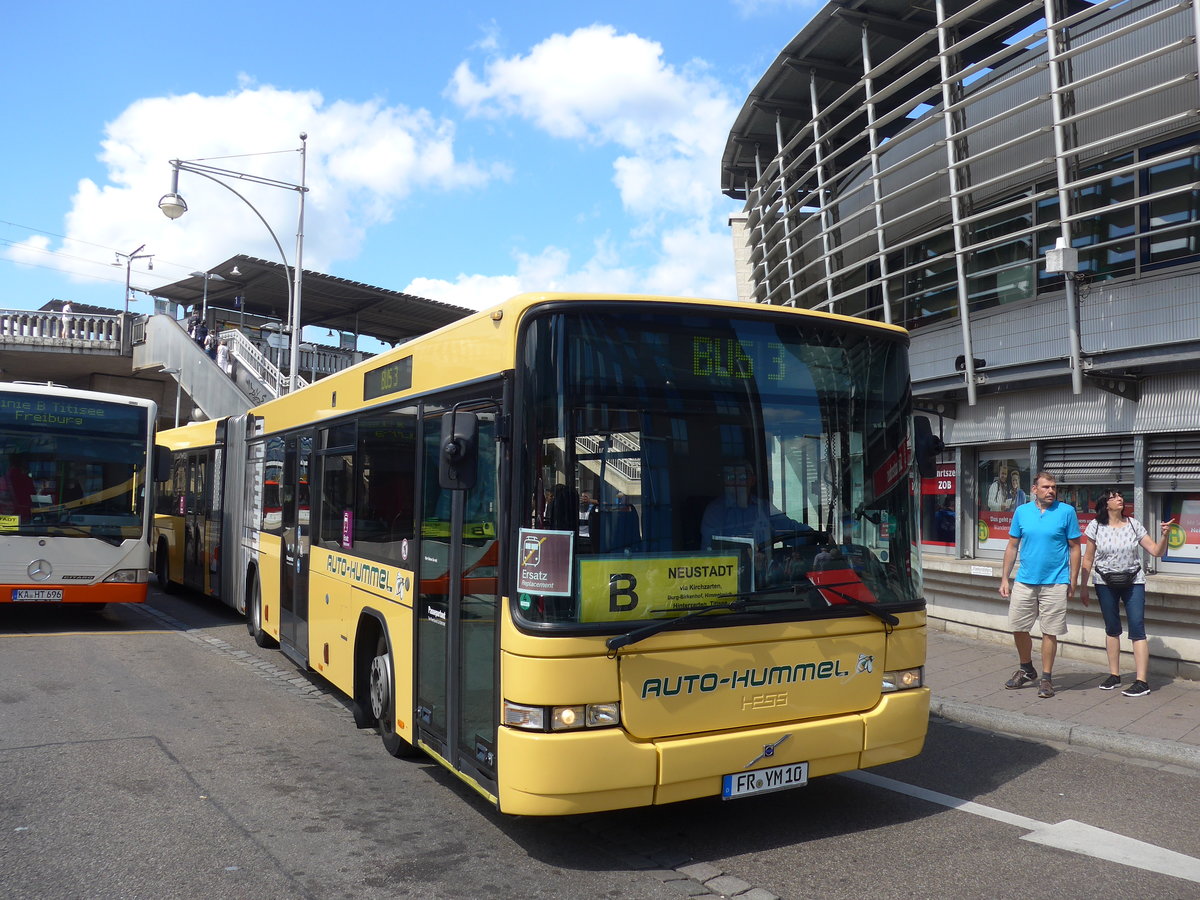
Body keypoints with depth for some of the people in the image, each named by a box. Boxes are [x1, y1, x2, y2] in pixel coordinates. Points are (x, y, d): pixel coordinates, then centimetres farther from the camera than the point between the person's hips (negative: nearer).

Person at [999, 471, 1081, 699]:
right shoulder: (1022, 511, 4)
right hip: (1024, 581, 3)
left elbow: (1074, 548, 1)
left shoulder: (1066, 512, -3)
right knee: (1018, 628, 8)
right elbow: (1012, 546, 9)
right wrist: (1004, 579, 5)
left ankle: (1046, 678, 17)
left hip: (1055, 583, -3)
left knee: (1049, 632, 3)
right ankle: (1026, 669, 30)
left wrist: (1072, 582, -2)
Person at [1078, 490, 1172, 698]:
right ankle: (1114, 675, 21)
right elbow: (1088, 559, 2)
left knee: (1137, 628, -9)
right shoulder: (1096, 526, -3)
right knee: (1112, 629, 10)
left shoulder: (1134, 525, -1)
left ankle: (1142, 681, -8)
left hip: (1133, 582, -1)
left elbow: (1156, 551, -1)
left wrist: (1165, 535, -19)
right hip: (1105, 583, 1)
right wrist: (1083, 587, 3)